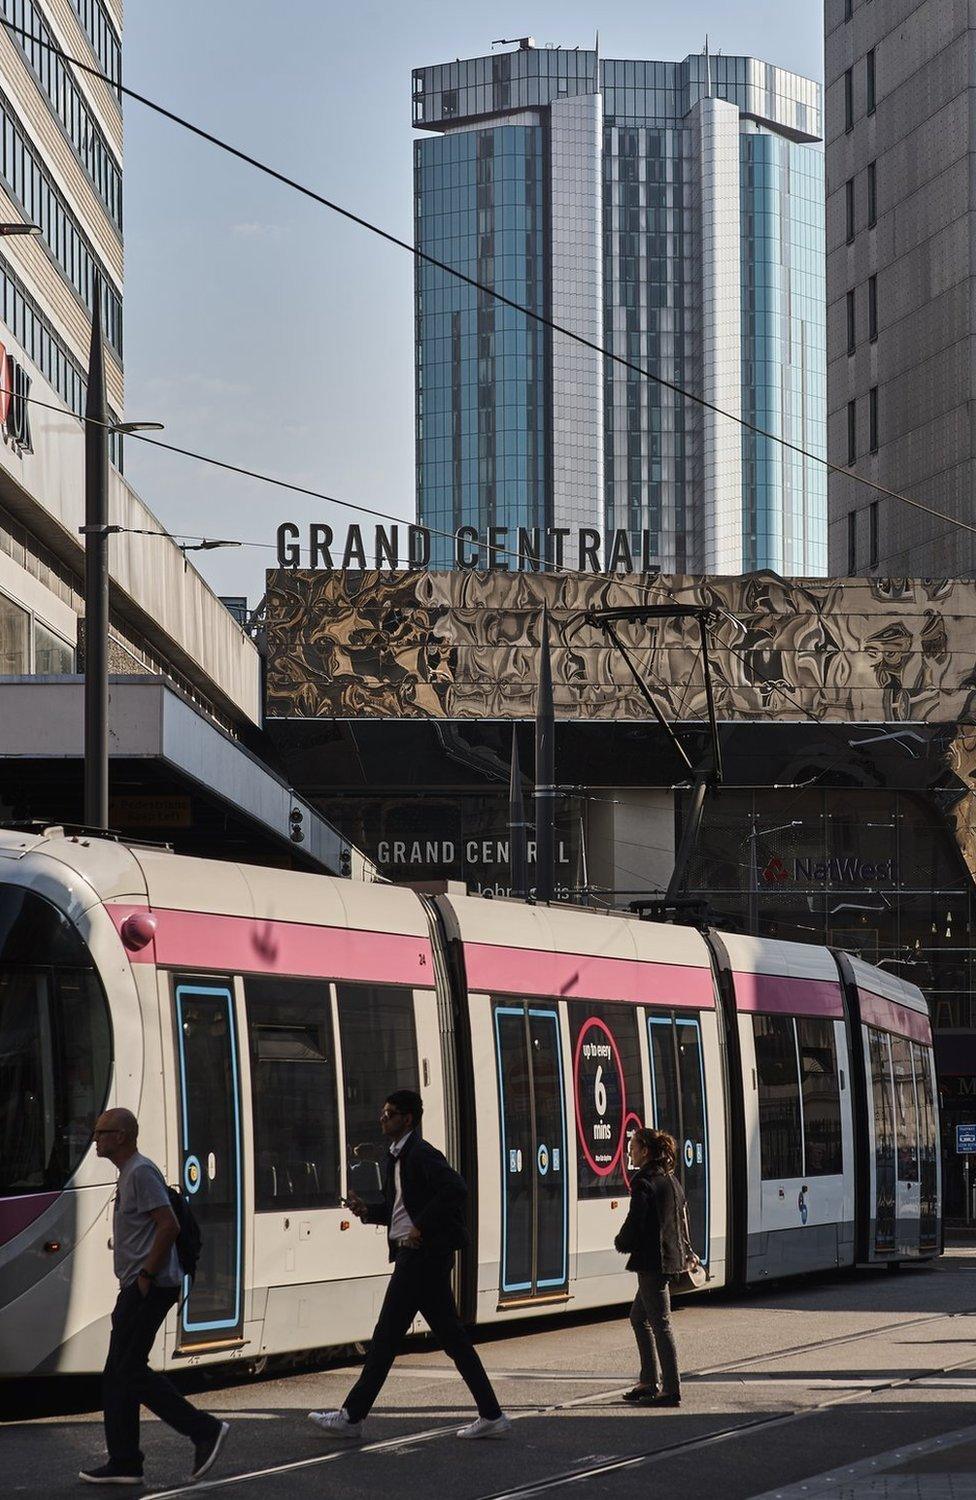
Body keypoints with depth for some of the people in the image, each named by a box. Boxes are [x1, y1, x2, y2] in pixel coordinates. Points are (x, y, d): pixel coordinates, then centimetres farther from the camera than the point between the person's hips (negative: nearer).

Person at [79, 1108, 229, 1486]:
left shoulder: (141, 1173, -13)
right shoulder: (129, 1173, 19)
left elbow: (169, 1225, -22)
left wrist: (146, 1277, -19)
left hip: (148, 1288, -11)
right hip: (137, 1289, 11)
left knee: (130, 1371, -11)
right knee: (117, 1375, 9)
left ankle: (204, 1430, -9)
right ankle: (124, 1463, 10)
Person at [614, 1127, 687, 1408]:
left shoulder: (644, 1184, -16)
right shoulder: (671, 1180, 12)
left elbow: (634, 1224, -18)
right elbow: (681, 1219, 17)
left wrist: (621, 1243, 1)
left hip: (652, 1261, -10)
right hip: (672, 1257, 10)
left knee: (660, 1324, -5)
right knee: (639, 1317, 20)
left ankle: (671, 1390, -4)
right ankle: (649, 1382, 22)